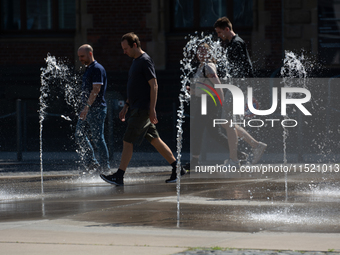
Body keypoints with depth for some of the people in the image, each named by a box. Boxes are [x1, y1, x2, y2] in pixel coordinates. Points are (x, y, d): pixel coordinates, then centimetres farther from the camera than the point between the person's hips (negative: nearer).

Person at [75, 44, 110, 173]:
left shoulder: (97, 69, -12)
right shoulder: (88, 69, 18)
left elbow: (96, 90, -20)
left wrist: (87, 107, -26)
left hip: (96, 109, -10)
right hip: (87, 109, 10)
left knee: (97, 138, -6)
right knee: (79, 135, 8)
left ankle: (105, 165, 2)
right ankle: (91, 163, 13)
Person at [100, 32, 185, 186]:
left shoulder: (145, 61, -13)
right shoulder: (136, 61, 17)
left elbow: (154, 85, -17)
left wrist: (152, 109, -21)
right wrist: (126, 106, 22)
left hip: (142, 110, -10)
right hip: (137, 108, 10)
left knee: (127, 141, -8)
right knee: (154, 140, 10)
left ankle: (119, 177, -6)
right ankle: (177, 169, 14)